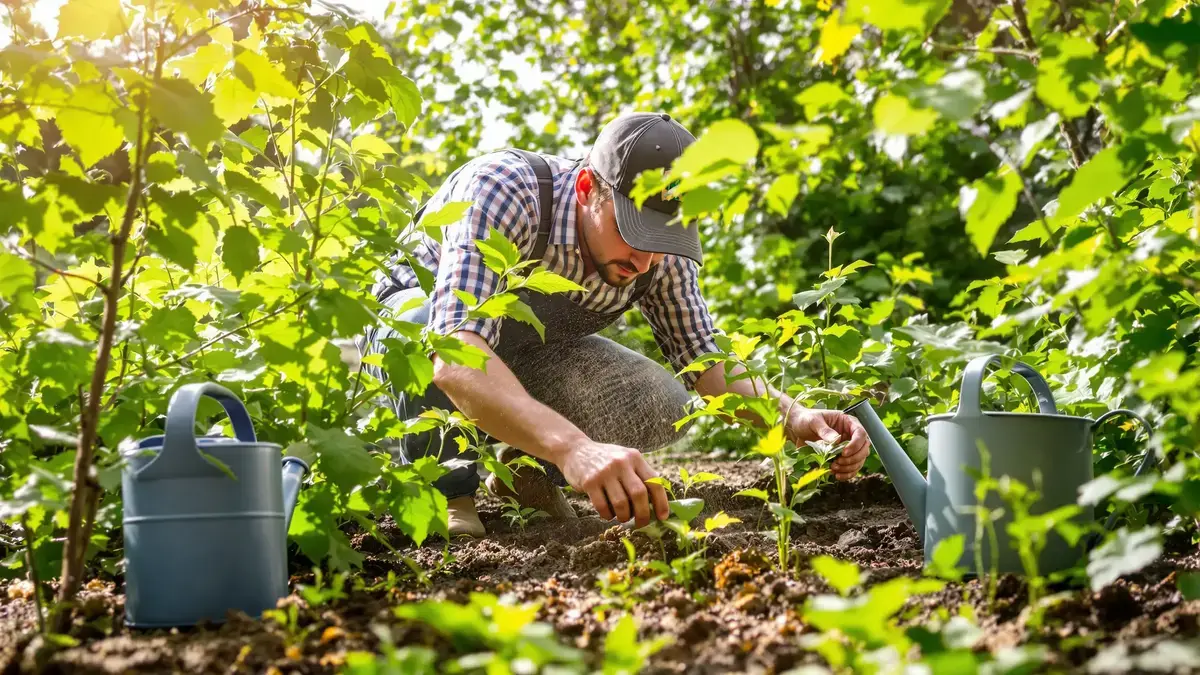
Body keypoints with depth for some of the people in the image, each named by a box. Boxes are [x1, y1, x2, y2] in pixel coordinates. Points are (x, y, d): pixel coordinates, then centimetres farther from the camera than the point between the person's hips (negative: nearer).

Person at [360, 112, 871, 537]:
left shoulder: (661, 253, -21)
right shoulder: (502, 190, -39)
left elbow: (706, 366, -12)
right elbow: (456, 354, -53)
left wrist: (796, 417, -33)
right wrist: (573, 447, -68)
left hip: (524, 353, 4)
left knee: (661, 405, -22)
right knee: (428, 320, -40)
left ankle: (526, 467, 7)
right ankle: (445, 485, -12)